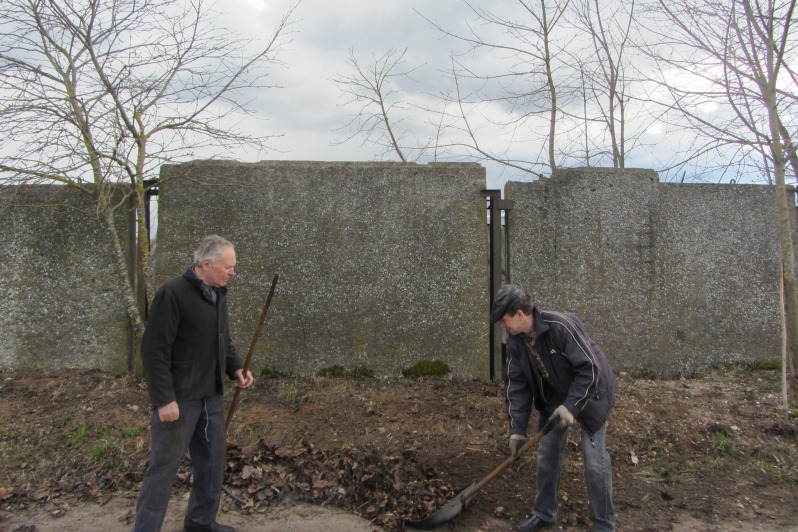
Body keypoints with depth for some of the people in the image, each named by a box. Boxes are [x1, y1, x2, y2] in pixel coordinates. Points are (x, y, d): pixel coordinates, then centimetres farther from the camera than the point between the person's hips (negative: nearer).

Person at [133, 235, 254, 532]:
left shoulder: (218, 294, 9)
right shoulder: (173, 294, -17)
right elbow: (154, 350, -19)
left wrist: (235, 369, 3)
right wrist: (164, 399, -20)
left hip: (211, 396, 8)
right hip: (179, 398, -8)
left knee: (213, 460, 16)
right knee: (165, 465, 2)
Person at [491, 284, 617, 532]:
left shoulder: (561, 326, -33)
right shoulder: (515, 340, -12)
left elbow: (589, 369, -28)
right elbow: (517, 384, -6)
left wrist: (571, 406, -29)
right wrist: (517, 428, -10)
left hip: (590, 393, -6)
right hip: (555, 396, 6)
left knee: (594, 458, -5)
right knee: (546, 454, 8)